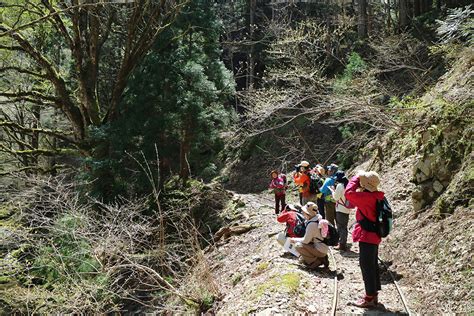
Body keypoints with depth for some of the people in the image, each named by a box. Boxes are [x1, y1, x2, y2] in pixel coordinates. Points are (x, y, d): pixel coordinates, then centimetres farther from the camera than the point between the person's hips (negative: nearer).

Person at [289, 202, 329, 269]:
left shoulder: (312, 224, -25)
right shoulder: (319, 219, 3)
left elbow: (306, 240, -18)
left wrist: (295, 240, -2)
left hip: (320, 250, -9)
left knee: (298, 245, -13)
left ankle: (316, 261, -6)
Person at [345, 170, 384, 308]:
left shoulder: (367, 197, -23)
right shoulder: (374, 196, 7)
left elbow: (348, 193, -28)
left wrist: (356, 178, -17)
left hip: (367, 236, -10)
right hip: (373, 236, 10)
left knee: (366, 266, -2)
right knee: (372, 265, 16)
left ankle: (369, 298, 5)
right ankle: (373, 295, 25)